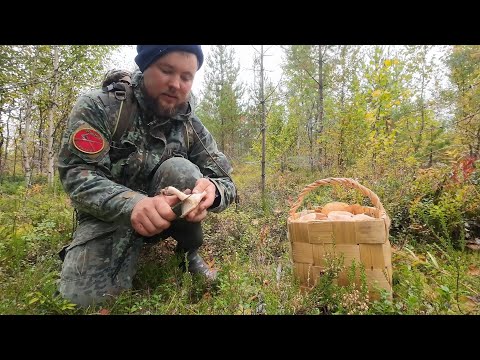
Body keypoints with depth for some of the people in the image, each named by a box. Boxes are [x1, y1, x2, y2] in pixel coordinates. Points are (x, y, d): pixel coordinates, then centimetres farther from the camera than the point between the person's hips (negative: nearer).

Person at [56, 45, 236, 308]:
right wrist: (132, 204, -41)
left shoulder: (190, 125, -5)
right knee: (85, 295, -24)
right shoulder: (98, 107, -12)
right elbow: (75, 173, -20)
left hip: (167, 214, 2)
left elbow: (226, 181, -9)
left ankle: (190, 252, -5)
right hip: (107, 215, -1)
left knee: (179, 169, -27)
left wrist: (211, 190, -35)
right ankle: (128, 249, 8)